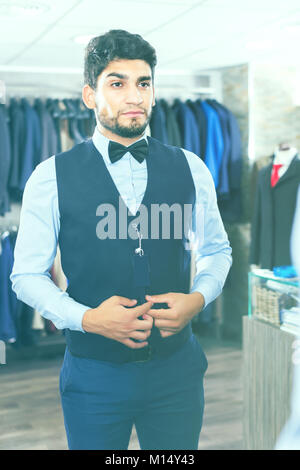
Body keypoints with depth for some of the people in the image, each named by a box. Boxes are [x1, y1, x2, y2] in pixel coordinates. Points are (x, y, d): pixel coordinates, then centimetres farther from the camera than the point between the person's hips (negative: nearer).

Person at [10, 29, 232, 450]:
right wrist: (86, 318, -16)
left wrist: (199, 298, -7)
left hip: (177, 371, 2)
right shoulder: (52, 177, -5)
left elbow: (217, 249, 13)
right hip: (94, 376, -2)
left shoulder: (190, 169, 1)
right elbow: (27, 274, -1)